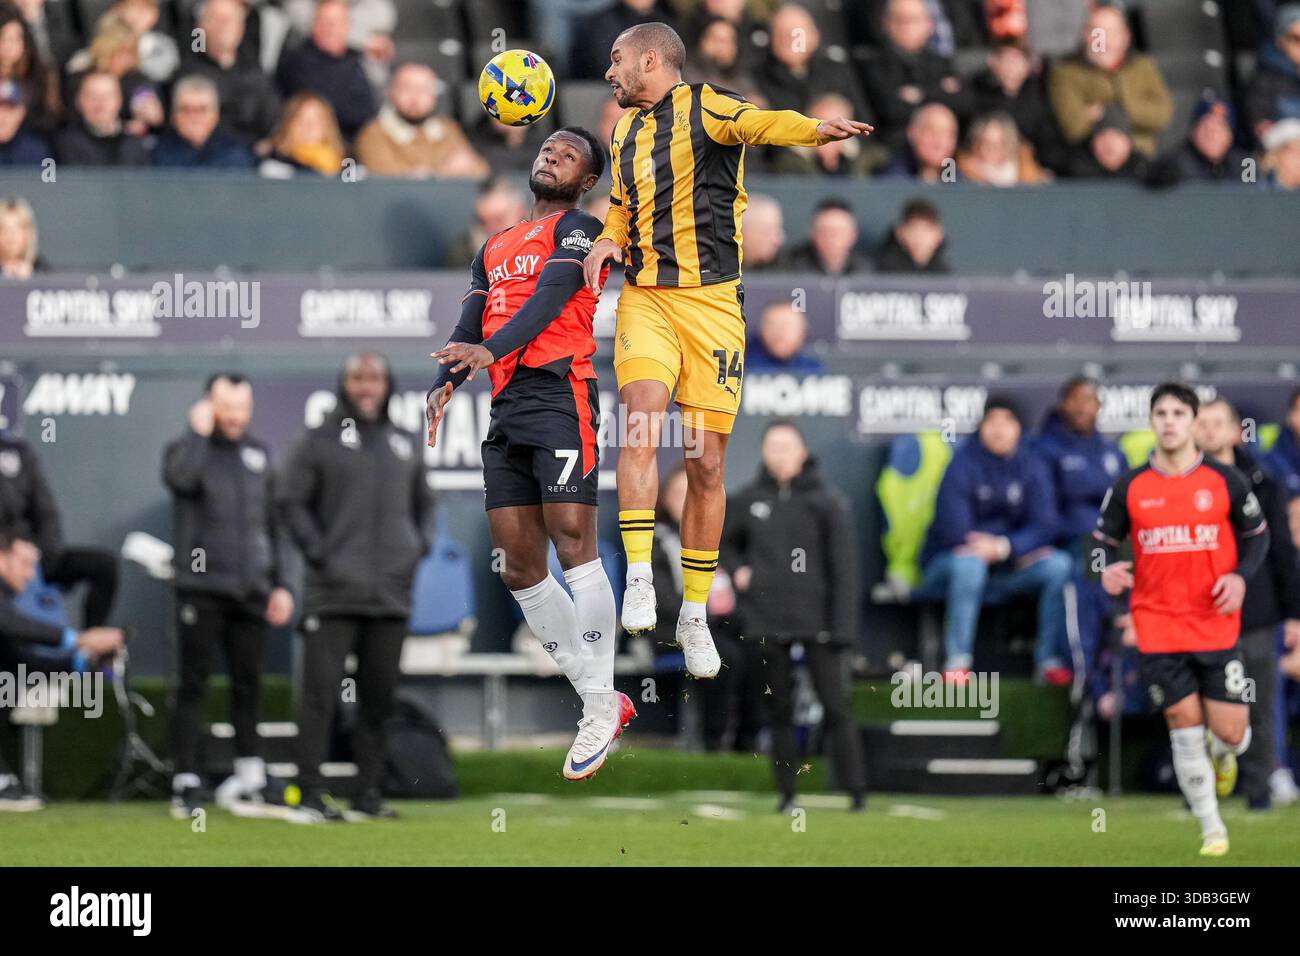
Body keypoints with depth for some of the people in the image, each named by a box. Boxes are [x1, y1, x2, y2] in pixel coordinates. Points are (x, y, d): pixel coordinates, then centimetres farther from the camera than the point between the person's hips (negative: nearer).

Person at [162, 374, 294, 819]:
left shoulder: (259, 454, 15)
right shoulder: (187, 448, 1)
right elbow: (180, 477, -25)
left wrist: (278, 583, 15)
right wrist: (200, 432, -16)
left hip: (251, 590, 4)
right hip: (201, 589, -4)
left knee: (248, 683, 6)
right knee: (193, 684, -6)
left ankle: (248, 775, 13)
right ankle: (185, 782, -6)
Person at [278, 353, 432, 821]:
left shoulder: (405, 445, 15)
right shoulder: (320, 441, 1)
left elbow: (422, 502, 26)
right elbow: (289, 499, -1)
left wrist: (417, 547, 11)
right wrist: (317, 550, -9)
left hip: (391, 595, 5)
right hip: (334, 590, -5)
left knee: (381, 697, 6)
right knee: (321, 692, -8)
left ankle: (368, 793, 14)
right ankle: (310, 792, -7)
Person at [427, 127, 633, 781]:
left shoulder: (578, 229, 3)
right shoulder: (494, 248, 25)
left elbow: (551, 298, -13)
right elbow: (467, 332, 17)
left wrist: (489, 350, -28)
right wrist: (445, 384, -4)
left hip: (560, 395, -8)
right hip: (507, 408, 8)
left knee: (572, 541, -16)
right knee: (519, 566, 4)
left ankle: (600, 708, -15)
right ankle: (601, 702, 9)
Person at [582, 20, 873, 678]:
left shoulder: (705, 107, -2)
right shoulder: (625, 132, 17)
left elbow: (757, 124, -23)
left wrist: (814, 130, -45)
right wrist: (607, 243, 9)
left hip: (712, 302, -4)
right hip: (644, 298, 4)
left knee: (707, 464, 1)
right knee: (642, 425, -22)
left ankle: (694, 615, 11)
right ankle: (639, 581, -23)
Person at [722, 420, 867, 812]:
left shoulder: (825, 500, -2)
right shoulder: (748, 500, 6)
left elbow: (843, 566, -3)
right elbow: (726, 542, 24)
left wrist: (843, 627, -9)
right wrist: (737, 571, 3)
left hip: (815, 618, -3)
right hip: (766, 622, 3)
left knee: (835, 706, -7)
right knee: (779, 710, 7)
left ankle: (856, 790, -7)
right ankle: (786, 791, 13)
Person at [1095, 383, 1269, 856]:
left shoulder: (1226, 481, -2)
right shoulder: (1130, 486, -1)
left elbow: (1256, 535, 9)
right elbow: (1104, 538, 9)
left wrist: (1241, 575, -10)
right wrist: (1110, 569, -14)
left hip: (1216, 624, 0)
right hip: (1156, 625, 0)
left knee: (1230, 732, -2)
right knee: (1184, 725, -2)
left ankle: (1224, 753, 38)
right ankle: (1211, 827, 12)